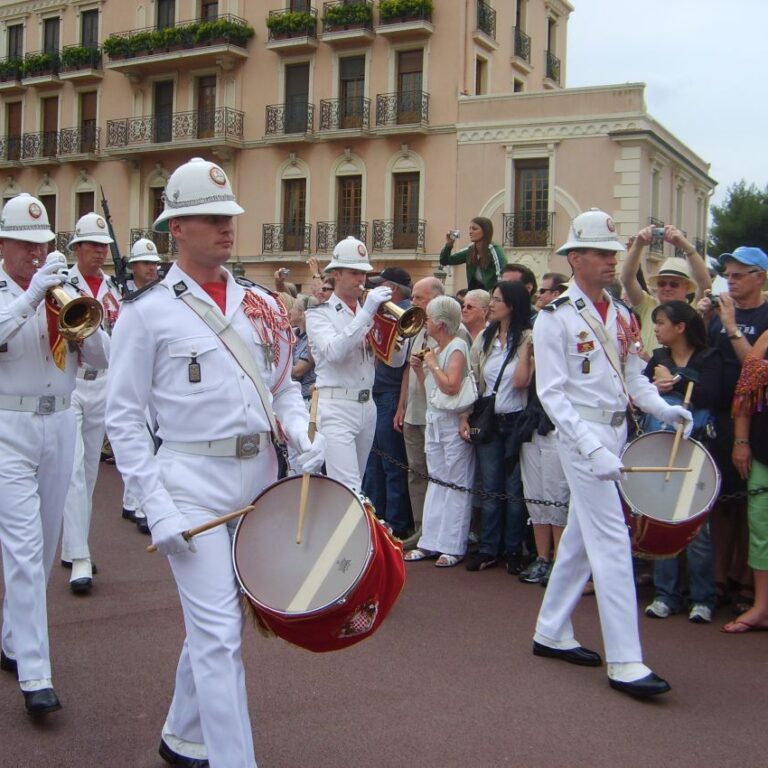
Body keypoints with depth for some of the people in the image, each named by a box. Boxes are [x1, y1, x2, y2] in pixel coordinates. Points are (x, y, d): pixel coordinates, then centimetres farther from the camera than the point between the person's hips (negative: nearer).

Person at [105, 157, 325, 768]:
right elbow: (124, 416, -7)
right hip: (193, 484, -5)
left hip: (260, 475, 6)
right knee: (219, 635, -6)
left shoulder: (262, 305, 8)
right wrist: (156, 508, -13)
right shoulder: (147, 311, -7)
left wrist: (304, 436, -6)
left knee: (219, 622, 18)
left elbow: (284, 387, 15)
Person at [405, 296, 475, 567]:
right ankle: (431, 541, 16)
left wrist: (432, 364, -11)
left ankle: (453, 547, 2)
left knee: (456, 484, -2)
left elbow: (452, 386, -21)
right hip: (434, 420, 9)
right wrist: (419, 370, 4)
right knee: (436, 481, 11)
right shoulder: (435, 348, 14)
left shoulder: (457, 347, -10)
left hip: (453, 421, -9)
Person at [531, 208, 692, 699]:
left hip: (617, 429, 7)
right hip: (582, 433, -7)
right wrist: (592, 448, -24)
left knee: (580, 538, 15)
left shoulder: (621, 316, 11)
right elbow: (552, 393, -14)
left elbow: (634, 378, 13)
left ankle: (551, 632, 28)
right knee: (612, 543, -10)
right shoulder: (556, 318, -10)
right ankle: (624, 663, -5)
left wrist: (664, 409, -7)